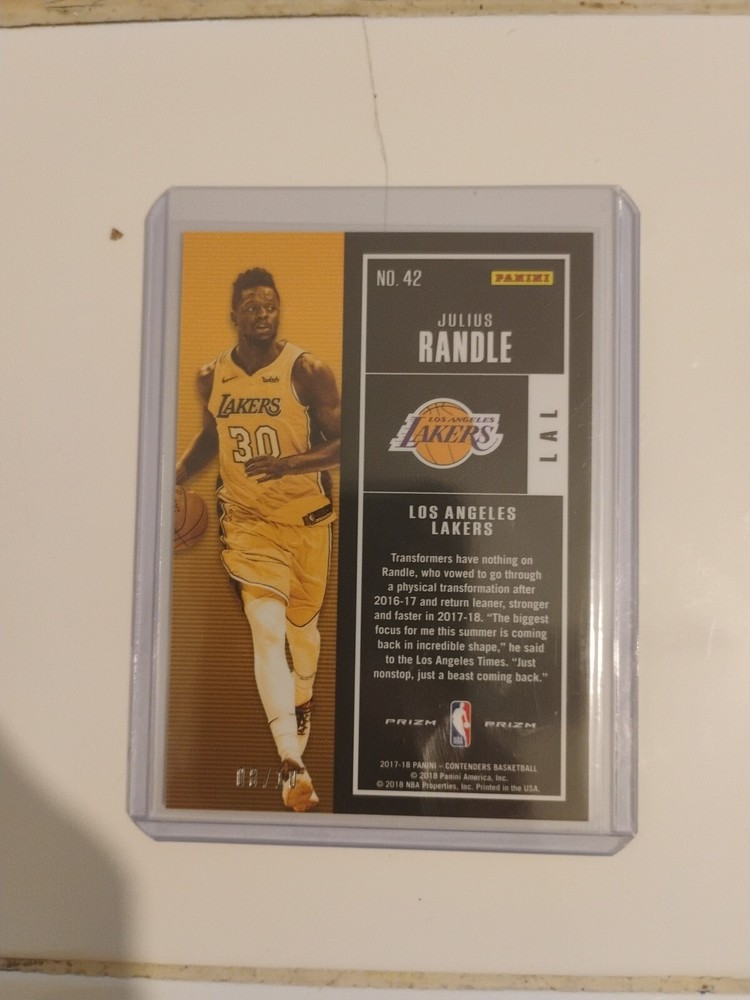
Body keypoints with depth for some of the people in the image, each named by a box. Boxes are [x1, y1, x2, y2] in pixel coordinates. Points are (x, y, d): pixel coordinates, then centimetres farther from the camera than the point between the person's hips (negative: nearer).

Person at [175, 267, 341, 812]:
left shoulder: (307, 370, -11)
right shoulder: (211, 377, 2)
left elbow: (344, 444, -13)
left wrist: (291, 463, -28)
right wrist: (178, 473, 6)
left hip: (306, 517, -1)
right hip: (248, 521, 1)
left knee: (302, 624, 17)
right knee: (267, 629, -12)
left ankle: (302, 702, 50)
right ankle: (292, 764, -11)